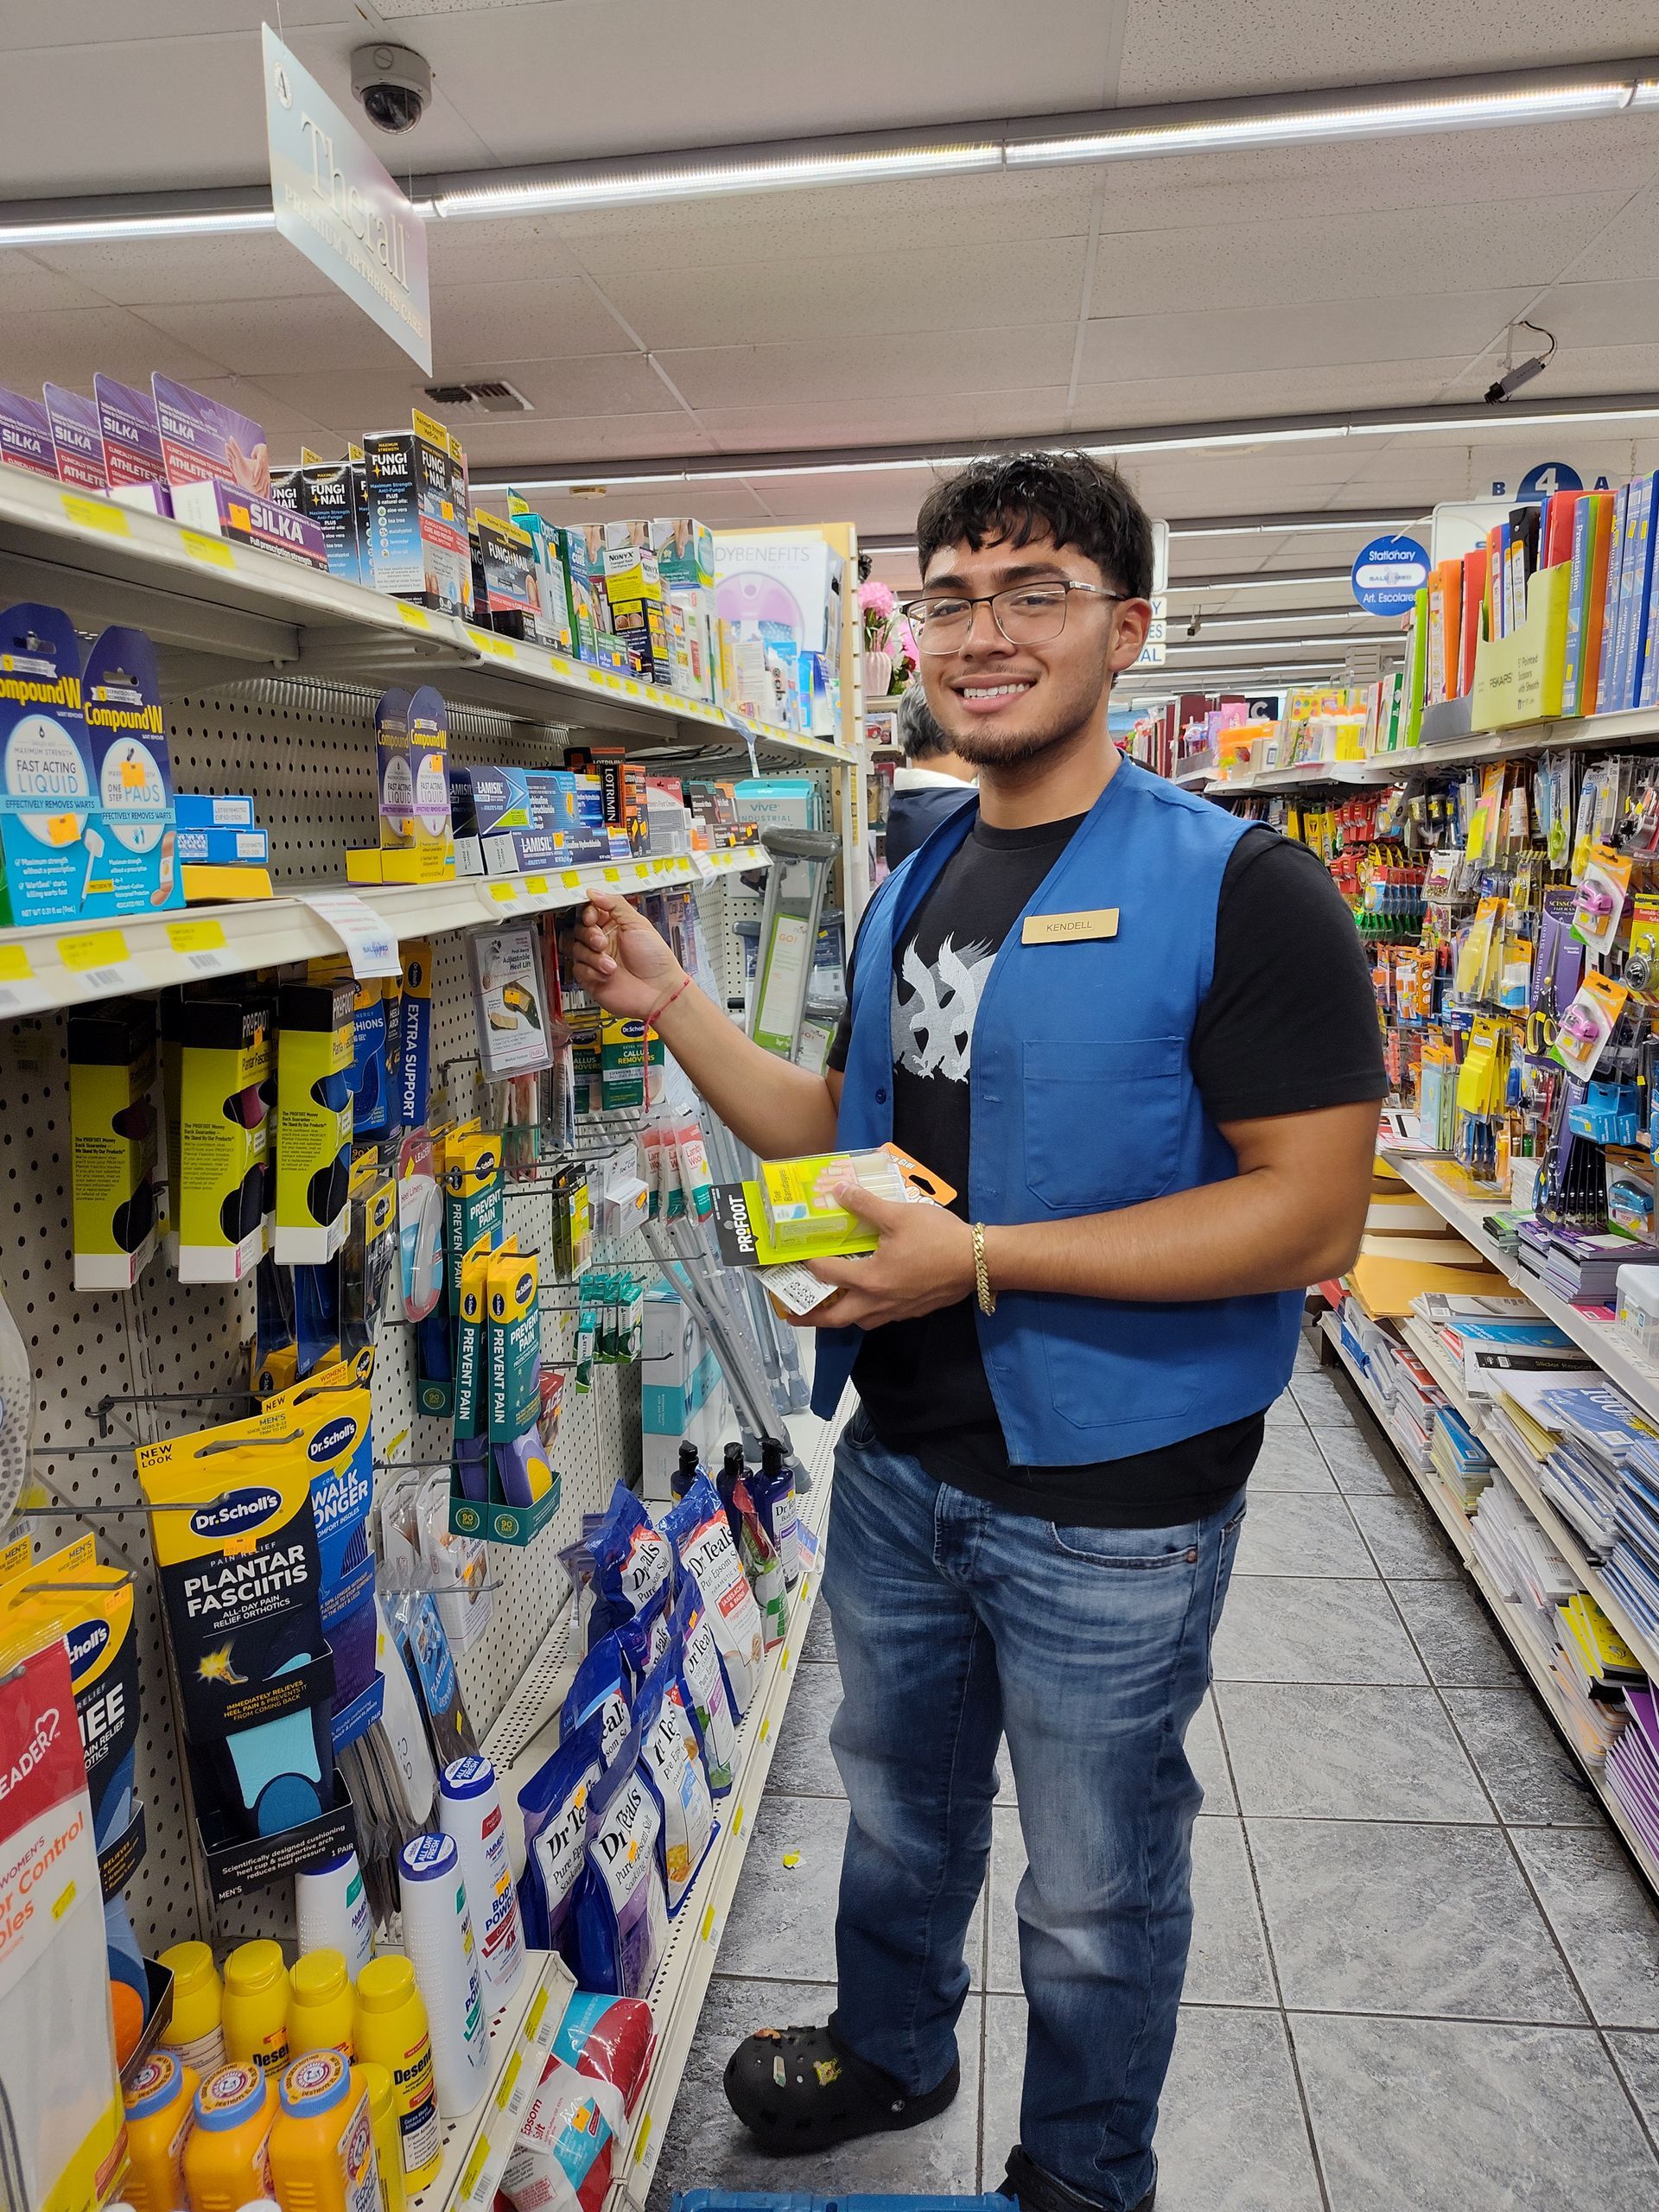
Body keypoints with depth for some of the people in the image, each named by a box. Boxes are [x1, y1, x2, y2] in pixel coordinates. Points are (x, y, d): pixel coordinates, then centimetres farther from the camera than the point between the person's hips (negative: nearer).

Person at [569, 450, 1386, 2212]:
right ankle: (888, 2057, 56)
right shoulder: (912, 889, 6)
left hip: (1110, 1495, -6)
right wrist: (674, 1011, 1)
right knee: (899, 1806, 27)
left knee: (1096, 1886, 17)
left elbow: (1311, 1211, -21)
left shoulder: (1237, 889, -16)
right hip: (898, 1460, 6)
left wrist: (984, 1259, -26)